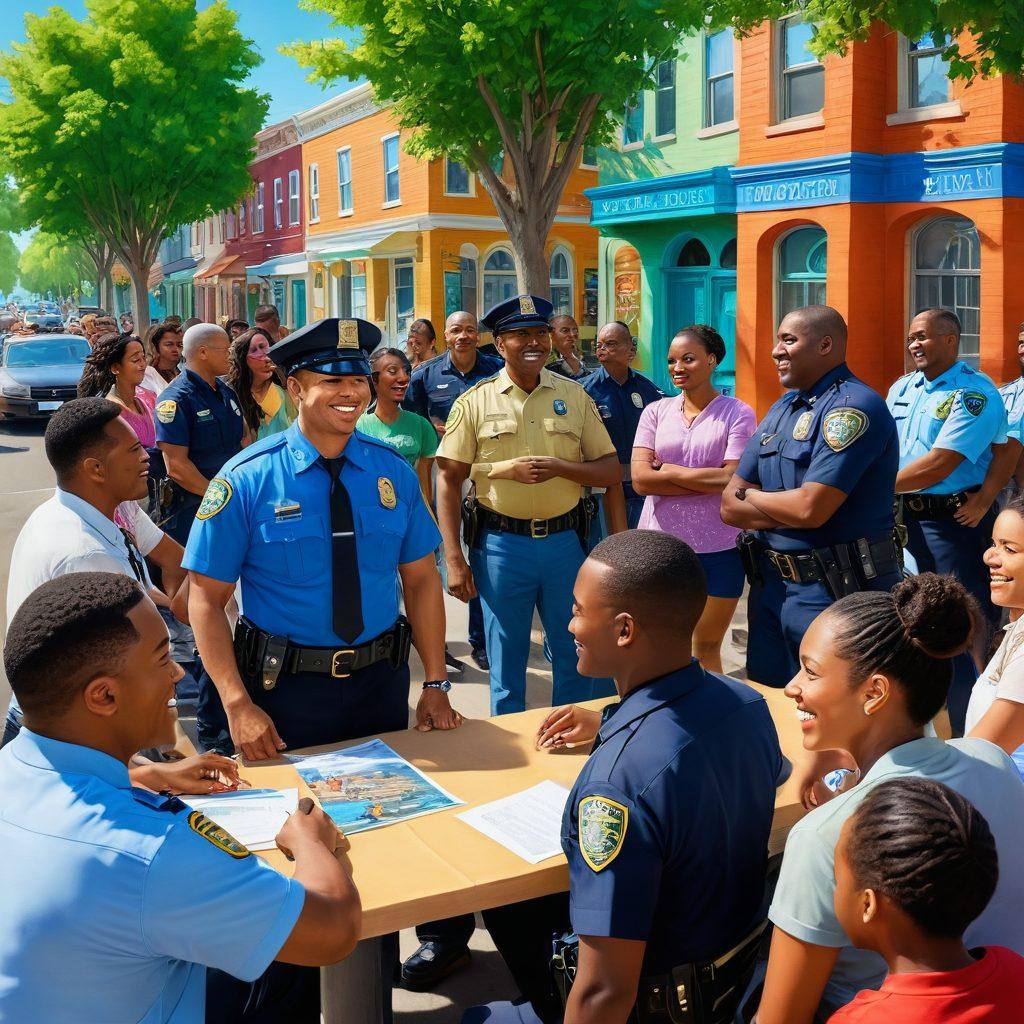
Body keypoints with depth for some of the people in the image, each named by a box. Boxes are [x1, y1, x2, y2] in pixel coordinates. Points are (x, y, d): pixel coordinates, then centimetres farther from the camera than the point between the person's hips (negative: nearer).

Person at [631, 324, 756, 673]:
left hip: (717, 549, -2)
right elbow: (641, 480, -6)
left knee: (707, 647, 12)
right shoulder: (656, 412, 5)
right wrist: (709, 481, -11)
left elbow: (733, 478, -13)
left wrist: (669, 470, -7)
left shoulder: (738, 414, -2)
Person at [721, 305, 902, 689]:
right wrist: (788, 509, -12)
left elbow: (810, 509, -24)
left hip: (836, 591, -8)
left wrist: (752, 496, -5)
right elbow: (729, 507, 6)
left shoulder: (854, 408, -15)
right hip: (770, 582, 8)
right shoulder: (782, 408, 11)